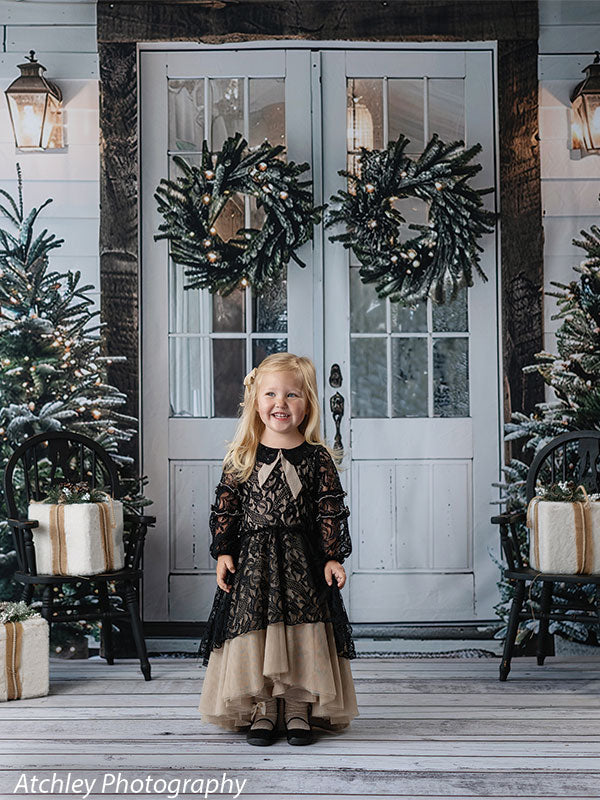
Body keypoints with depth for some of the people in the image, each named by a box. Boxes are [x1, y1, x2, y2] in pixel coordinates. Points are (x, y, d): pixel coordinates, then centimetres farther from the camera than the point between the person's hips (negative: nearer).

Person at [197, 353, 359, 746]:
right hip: (252, 559, 1)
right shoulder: (242, 457, 3)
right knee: (253, 632, 0)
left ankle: (299, 710, 10)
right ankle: (262, 710, 11)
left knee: (303, 635, -2)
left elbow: (331, 512, 1)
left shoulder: (318, 457, 1)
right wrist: (223, 552, -3)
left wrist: (333, 557, -4)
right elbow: (225, 508, 4)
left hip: (302, 560, -1)